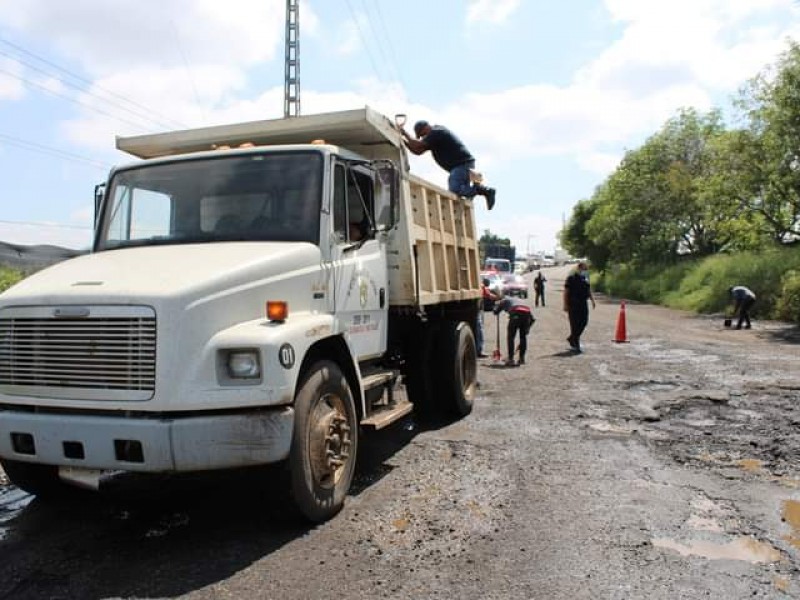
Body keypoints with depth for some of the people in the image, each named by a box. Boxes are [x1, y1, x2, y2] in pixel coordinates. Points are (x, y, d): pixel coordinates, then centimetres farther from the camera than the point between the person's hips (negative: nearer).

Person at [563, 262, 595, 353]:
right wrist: (565, 305, -13)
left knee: (584, 321, 5)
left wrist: (592, 300, 12)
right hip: (573, 304, -7)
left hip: (583, 303, 7)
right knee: (575, 324, -4)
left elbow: (589, 290, 23)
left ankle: (571, 338, 24)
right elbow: (566, 292, -8)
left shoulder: (585, 278, 13)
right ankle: (575, 345, 3)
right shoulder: (571, 278, -7)